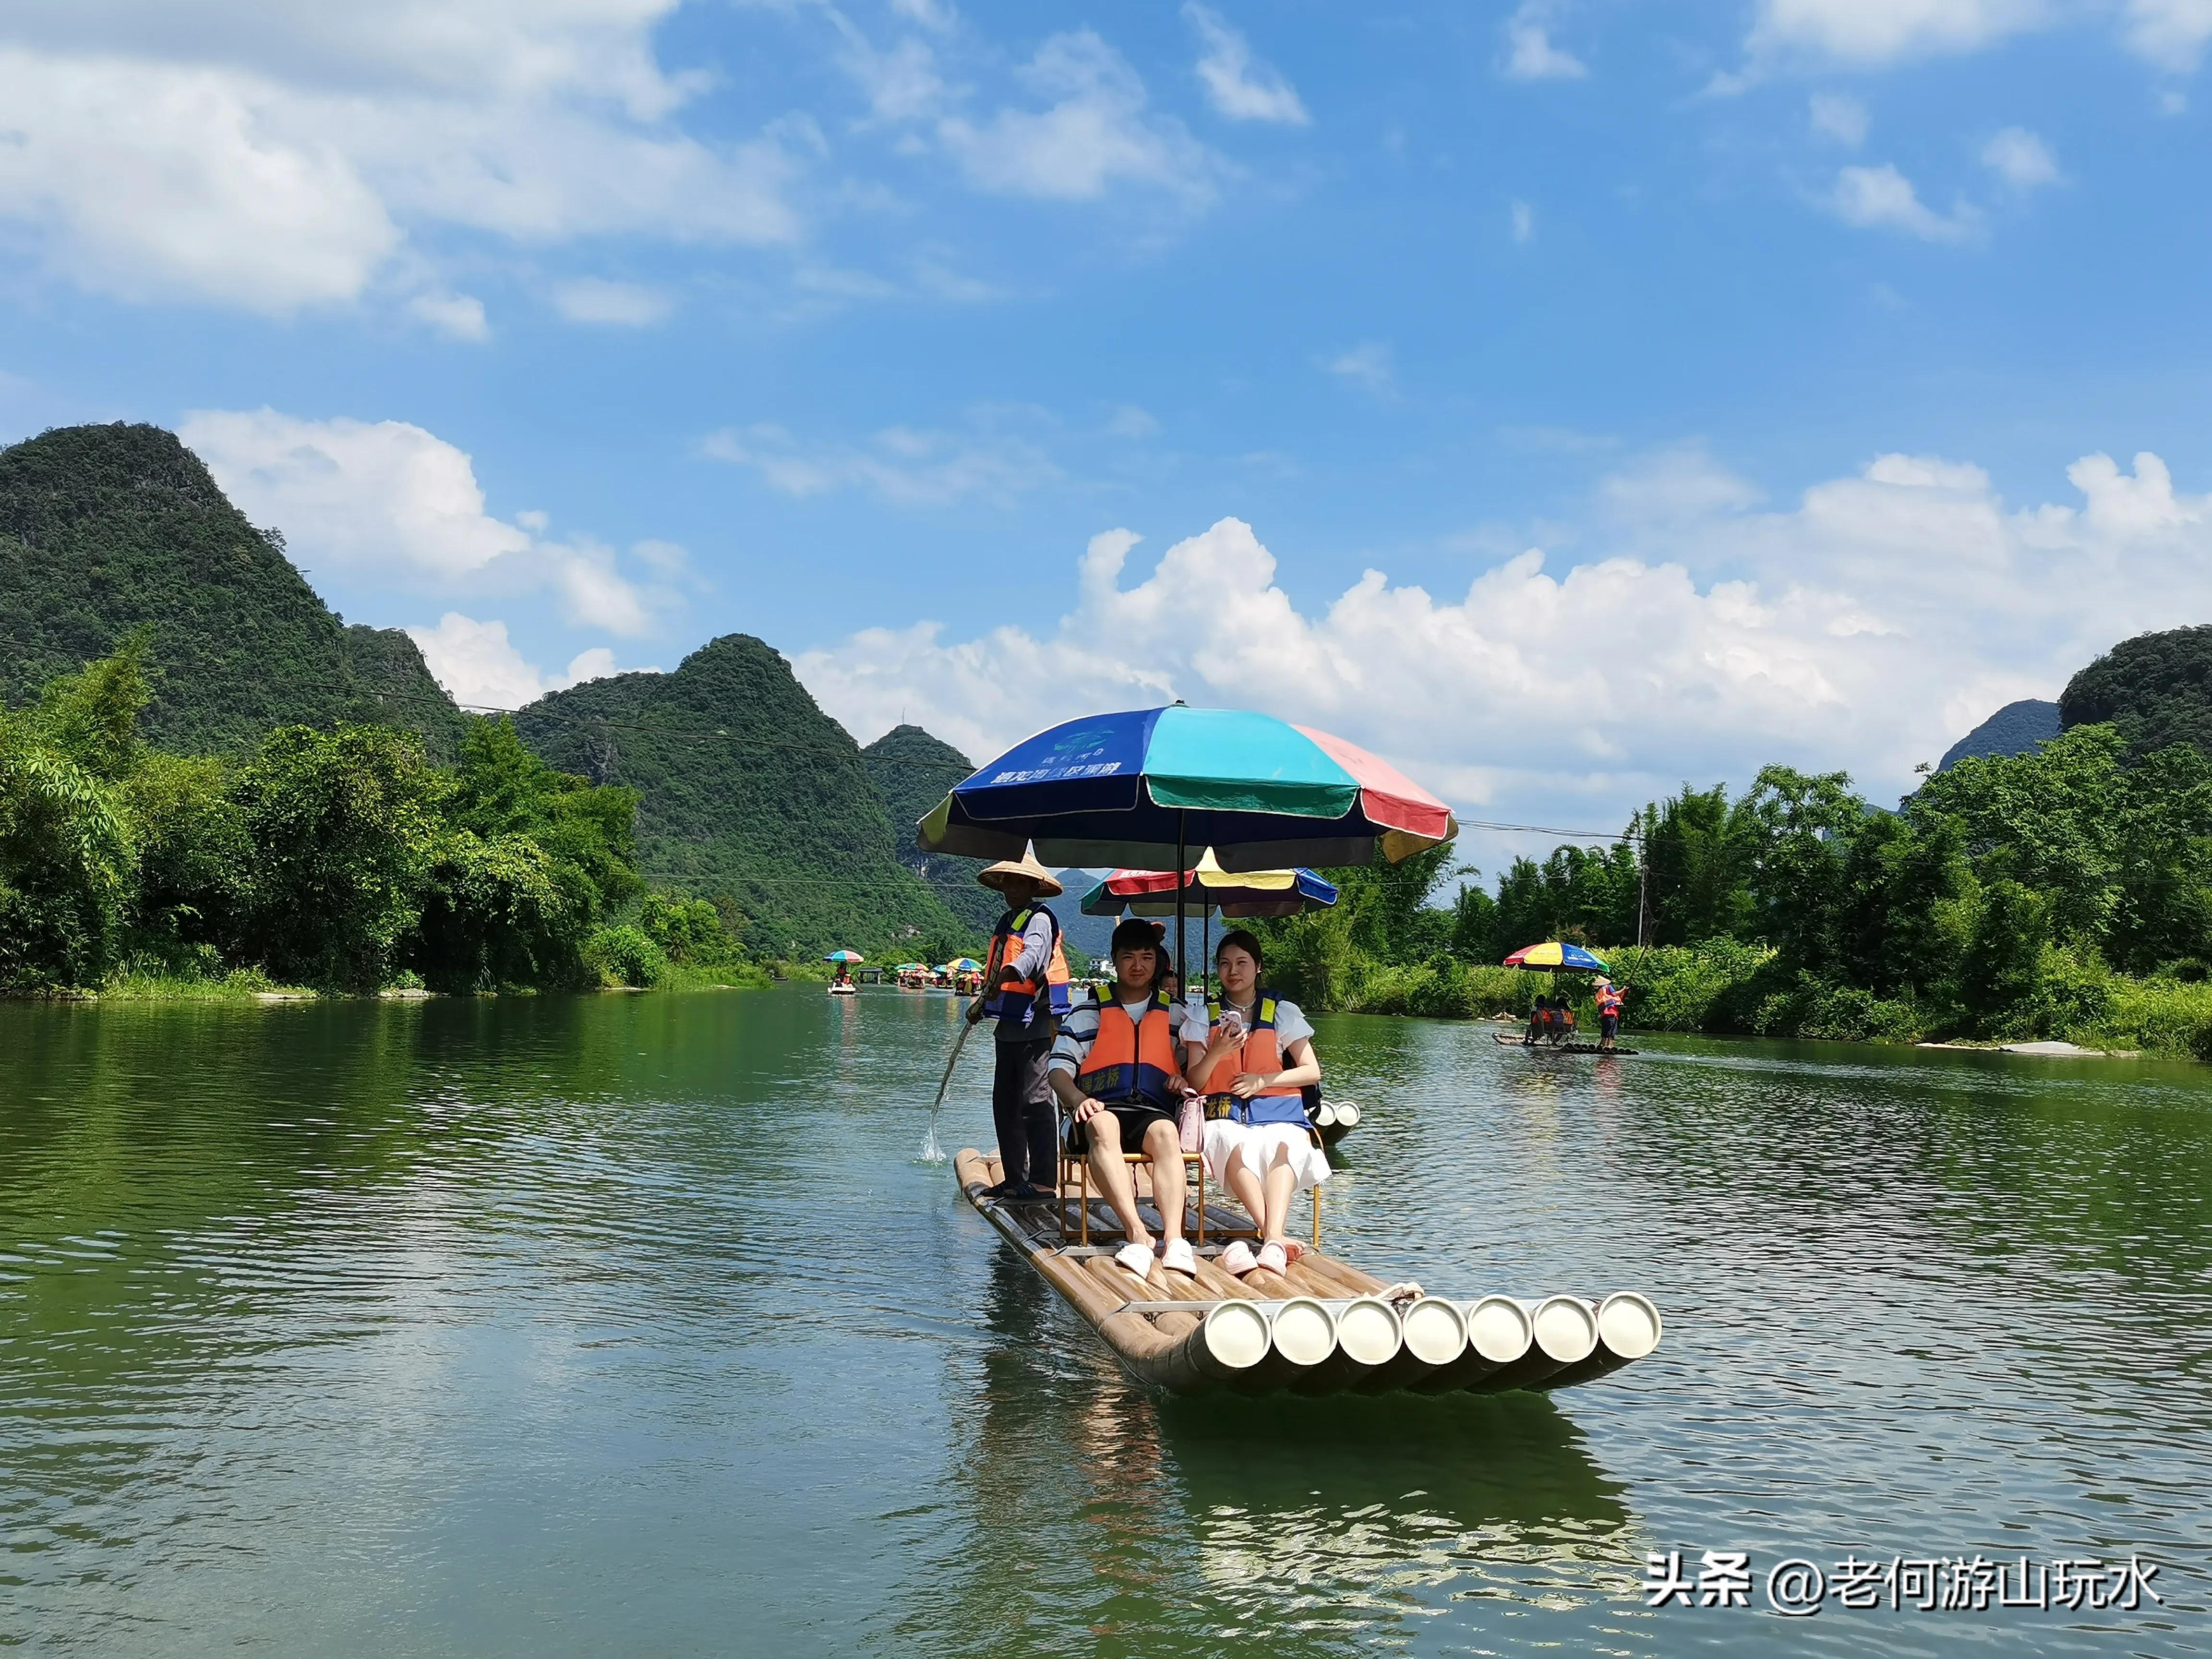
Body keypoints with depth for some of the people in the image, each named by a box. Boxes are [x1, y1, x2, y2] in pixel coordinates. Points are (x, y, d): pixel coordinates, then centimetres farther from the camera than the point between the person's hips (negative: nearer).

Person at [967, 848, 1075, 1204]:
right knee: (1005, 1104, 11)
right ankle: (1015, 1180, 19)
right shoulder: (1007, 922, 20)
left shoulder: (1039, 919, -8)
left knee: (1035, 1102, -9)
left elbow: (1034, 954, -28)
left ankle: (1043, 1181, -6)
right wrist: (983, 1002, 23)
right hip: (1009, 1027, 10)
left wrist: (1010, 973, -45)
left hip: (1035, 1026, -9)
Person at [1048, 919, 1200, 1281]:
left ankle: (1175, 1239, -54)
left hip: (1153, 1113, 1)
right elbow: (1060, 1068, 10)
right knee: (1102, 1126, -39)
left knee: (1167, 1132, -37)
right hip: (1102, 1111, -1)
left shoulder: (1175, 1017, 25)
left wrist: (1185, 1080, -5)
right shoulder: (1088, 1014, 21)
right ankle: (1138, 1233, -53)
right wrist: (1079, 1100, -12)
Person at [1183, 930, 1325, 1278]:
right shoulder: (1204, 1016, 16)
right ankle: (1276, 1239, -50)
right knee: (1236, 1147, -39)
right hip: (1224, 1114, 0)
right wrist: (1216, 1053, -13)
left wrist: (1263, 1080, -5)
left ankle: (1272, 1240, -54)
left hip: (1276, 1111, 0)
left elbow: (1312, 1072, 10)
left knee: (1283, 1147, -38)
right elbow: (1195, 1082, 8)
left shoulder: (1283, 1013, 15)